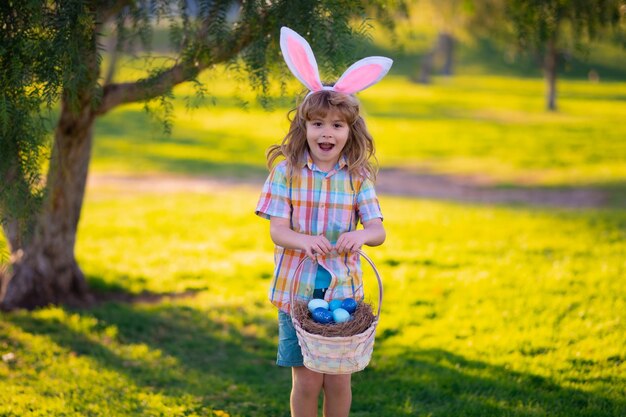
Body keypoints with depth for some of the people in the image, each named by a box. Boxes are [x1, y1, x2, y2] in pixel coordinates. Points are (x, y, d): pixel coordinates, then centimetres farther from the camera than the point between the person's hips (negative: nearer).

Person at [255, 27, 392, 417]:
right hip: (297, 291, -1)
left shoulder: (358, 177, -1)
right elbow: (277, 229, -11)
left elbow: (378, 231, -7)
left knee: (339, 379, 7)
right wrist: (304, 241, -33)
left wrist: (360, 236, -31)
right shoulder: (287, 171, -5)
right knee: (306, 380, 3)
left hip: (343, 290, 1)